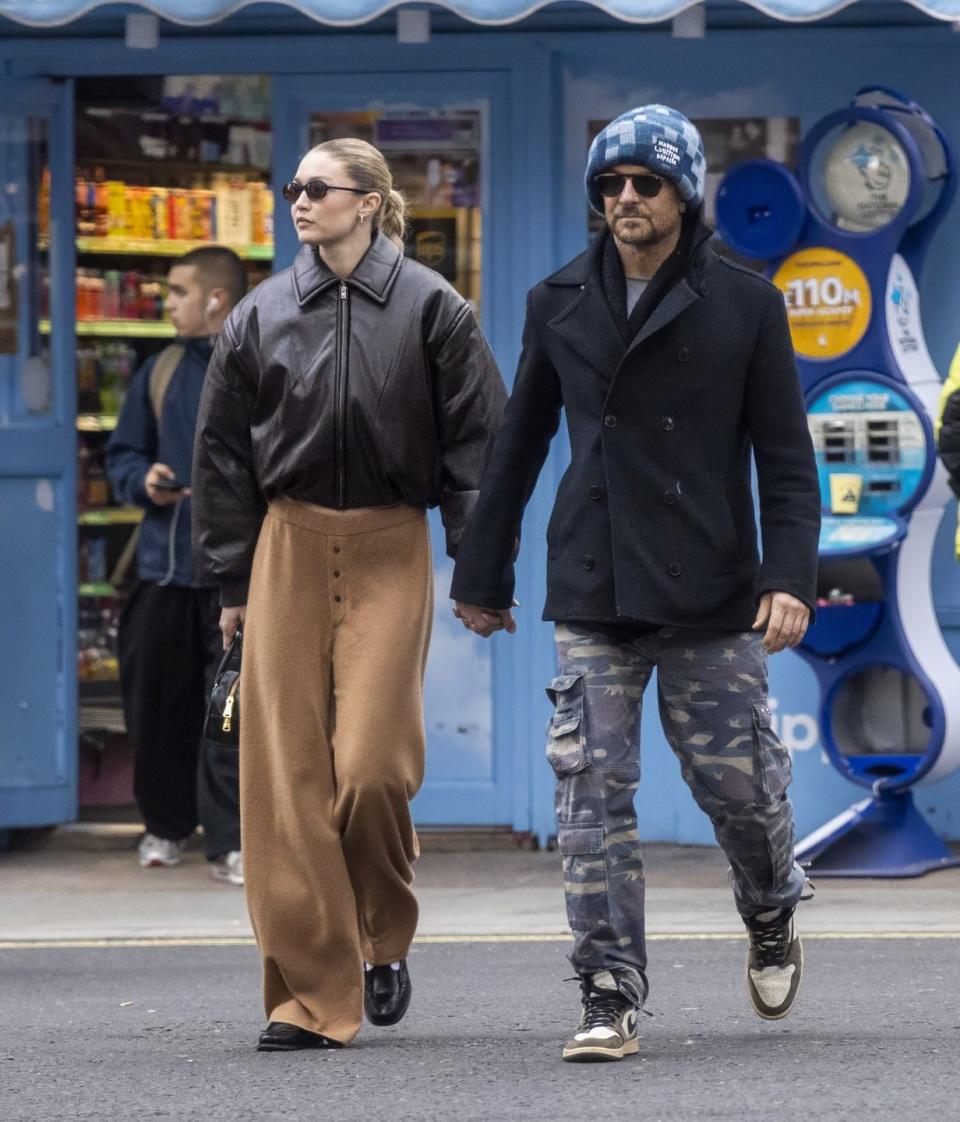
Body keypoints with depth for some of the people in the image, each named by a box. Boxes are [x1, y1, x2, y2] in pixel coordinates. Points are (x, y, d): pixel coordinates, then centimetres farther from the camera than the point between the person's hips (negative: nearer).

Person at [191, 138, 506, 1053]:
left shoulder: (430, 309, 0)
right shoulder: (260, 316, 8)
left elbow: (475, 442, 1)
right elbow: (223, 453, 12)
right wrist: (232, 582, 9)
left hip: (390, 552, -3)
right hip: (288, 548, 3)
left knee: (371, 767, -11)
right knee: (286, 772, -3)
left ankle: (384, 939, 17)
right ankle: (311, 993, 1)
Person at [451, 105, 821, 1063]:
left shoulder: (744, 307, 1)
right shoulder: (559, 306, 9)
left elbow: (786, 456, 1)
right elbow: (517, 447, 17)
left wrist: (791, 575, -12)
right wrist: (481, 573, 18)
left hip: (711, 598, -2)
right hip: (592, 598, 2)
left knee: (739, 782, 3)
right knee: (592, 796, -5)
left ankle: (772, 921, 34)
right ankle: (610, 1000, -2)